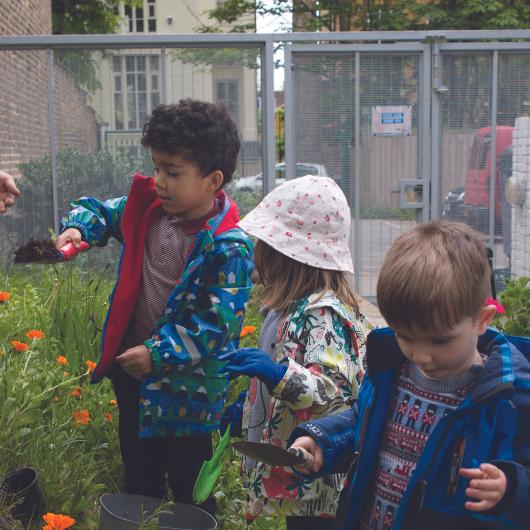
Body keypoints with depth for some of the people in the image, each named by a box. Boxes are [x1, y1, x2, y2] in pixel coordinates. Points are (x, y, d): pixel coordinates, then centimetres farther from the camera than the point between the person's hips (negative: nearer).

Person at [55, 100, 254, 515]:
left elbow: (218, 322, -24)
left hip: (183, 385, -7)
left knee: (187, 481, 12)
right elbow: (104, 212, 13)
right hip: (131, 366, 7)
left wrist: (159, 354, -24)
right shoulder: (150, 206, -5)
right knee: (139, 473, 25)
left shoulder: (228, 248, -25)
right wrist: (78, 228, -8)